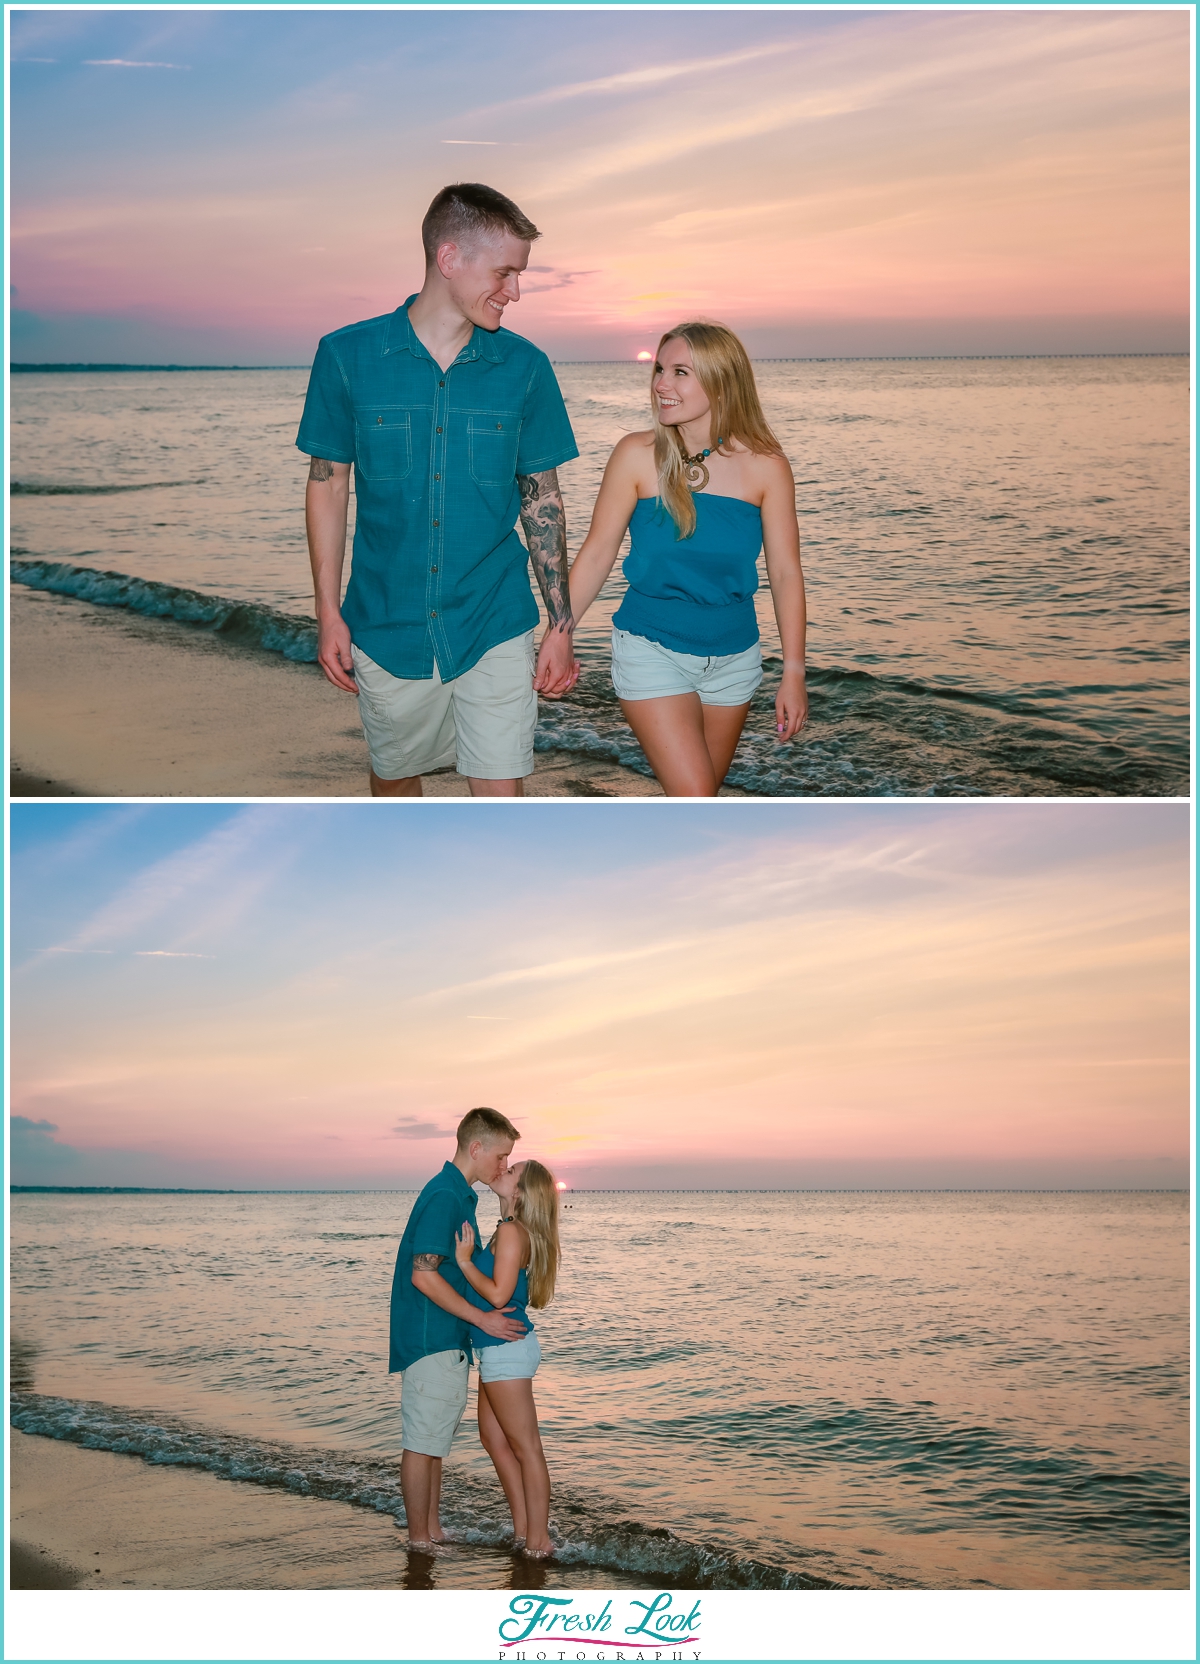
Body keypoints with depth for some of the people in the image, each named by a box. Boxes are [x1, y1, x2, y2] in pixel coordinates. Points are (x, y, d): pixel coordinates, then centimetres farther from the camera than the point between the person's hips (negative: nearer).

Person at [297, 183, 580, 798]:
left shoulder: (523, 367, -2)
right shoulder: (346, 356, -5)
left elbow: (542, 496, 4)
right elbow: (328, 485, 1)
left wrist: (561, 626, 2)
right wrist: (329, 615, -2)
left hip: (494, 626, 0)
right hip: (388, 628, 0)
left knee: (501, 795, -3)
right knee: (394, 779, 17)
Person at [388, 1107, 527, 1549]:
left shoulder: (459, 1194, 14)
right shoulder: (444, 1196, -18)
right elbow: (423, 1275, -23)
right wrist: (482, 1318, -18)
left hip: (446, 1338, 10)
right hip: (431, 1339, -10)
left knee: (435, 1437, 15)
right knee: (422, 1441, -2)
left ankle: (433, 1530, 24)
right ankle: (419, 1541, 6)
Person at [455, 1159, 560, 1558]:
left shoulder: (511, 1231, -17)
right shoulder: (510, 1230, 12)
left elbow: (498, 1294, -24)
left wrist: (464, 1261, -17)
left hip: (507, 1349, -10)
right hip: (500, 1349, 10)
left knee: (525, 1447, -2)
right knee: (493, 1439, 18)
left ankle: (538, 1541, 5)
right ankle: (522, 1529, 24)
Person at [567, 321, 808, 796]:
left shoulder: (764, 466, -7)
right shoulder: (638, 456, -10)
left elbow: (785, 573, -4)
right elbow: (596, 554, -4)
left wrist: (793, 672, -5)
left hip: (734, 659, 3)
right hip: (652, 651, -2)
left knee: (699, 794, 14)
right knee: (693, 801, -13)